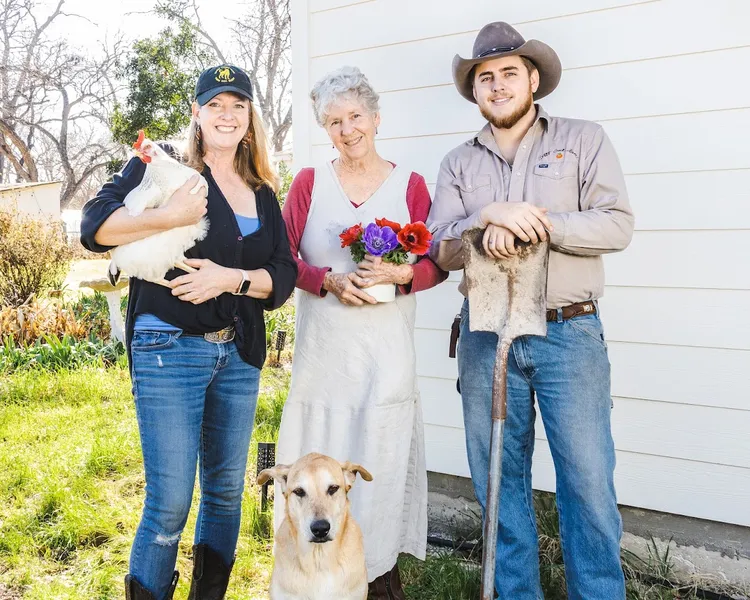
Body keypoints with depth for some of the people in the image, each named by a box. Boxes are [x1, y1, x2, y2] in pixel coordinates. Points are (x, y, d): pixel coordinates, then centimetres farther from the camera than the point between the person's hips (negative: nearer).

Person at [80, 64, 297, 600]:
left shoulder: (262, 194, 13)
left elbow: (284, 275, 6)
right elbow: (95, 227, -7)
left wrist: (231, 278, -11)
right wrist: (168, 216, -19)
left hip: (239, 355, 5)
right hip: (169, 349, -5)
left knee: (226, 490, 14)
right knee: (171, 501, -4)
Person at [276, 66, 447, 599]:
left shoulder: (410, 185, 6)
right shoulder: (309, 182, 8)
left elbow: (437, 264, 4)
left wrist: (401, 274, -15)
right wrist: (331, 280, -13)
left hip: (388, 351, 0)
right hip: (323, 349, 1)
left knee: (383, 456, 1)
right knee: (322, 455, 3)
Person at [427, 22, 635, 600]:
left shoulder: (583, 140, 5)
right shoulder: (459, 162, 12)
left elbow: (617, 225, -6)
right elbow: (441, 248, 0)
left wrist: (540, 224, -16)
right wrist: (492, 216, -17)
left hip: (570, 332, -2)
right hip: (487, 334, 3)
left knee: (588, 481, -3)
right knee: (499, 479, 10)